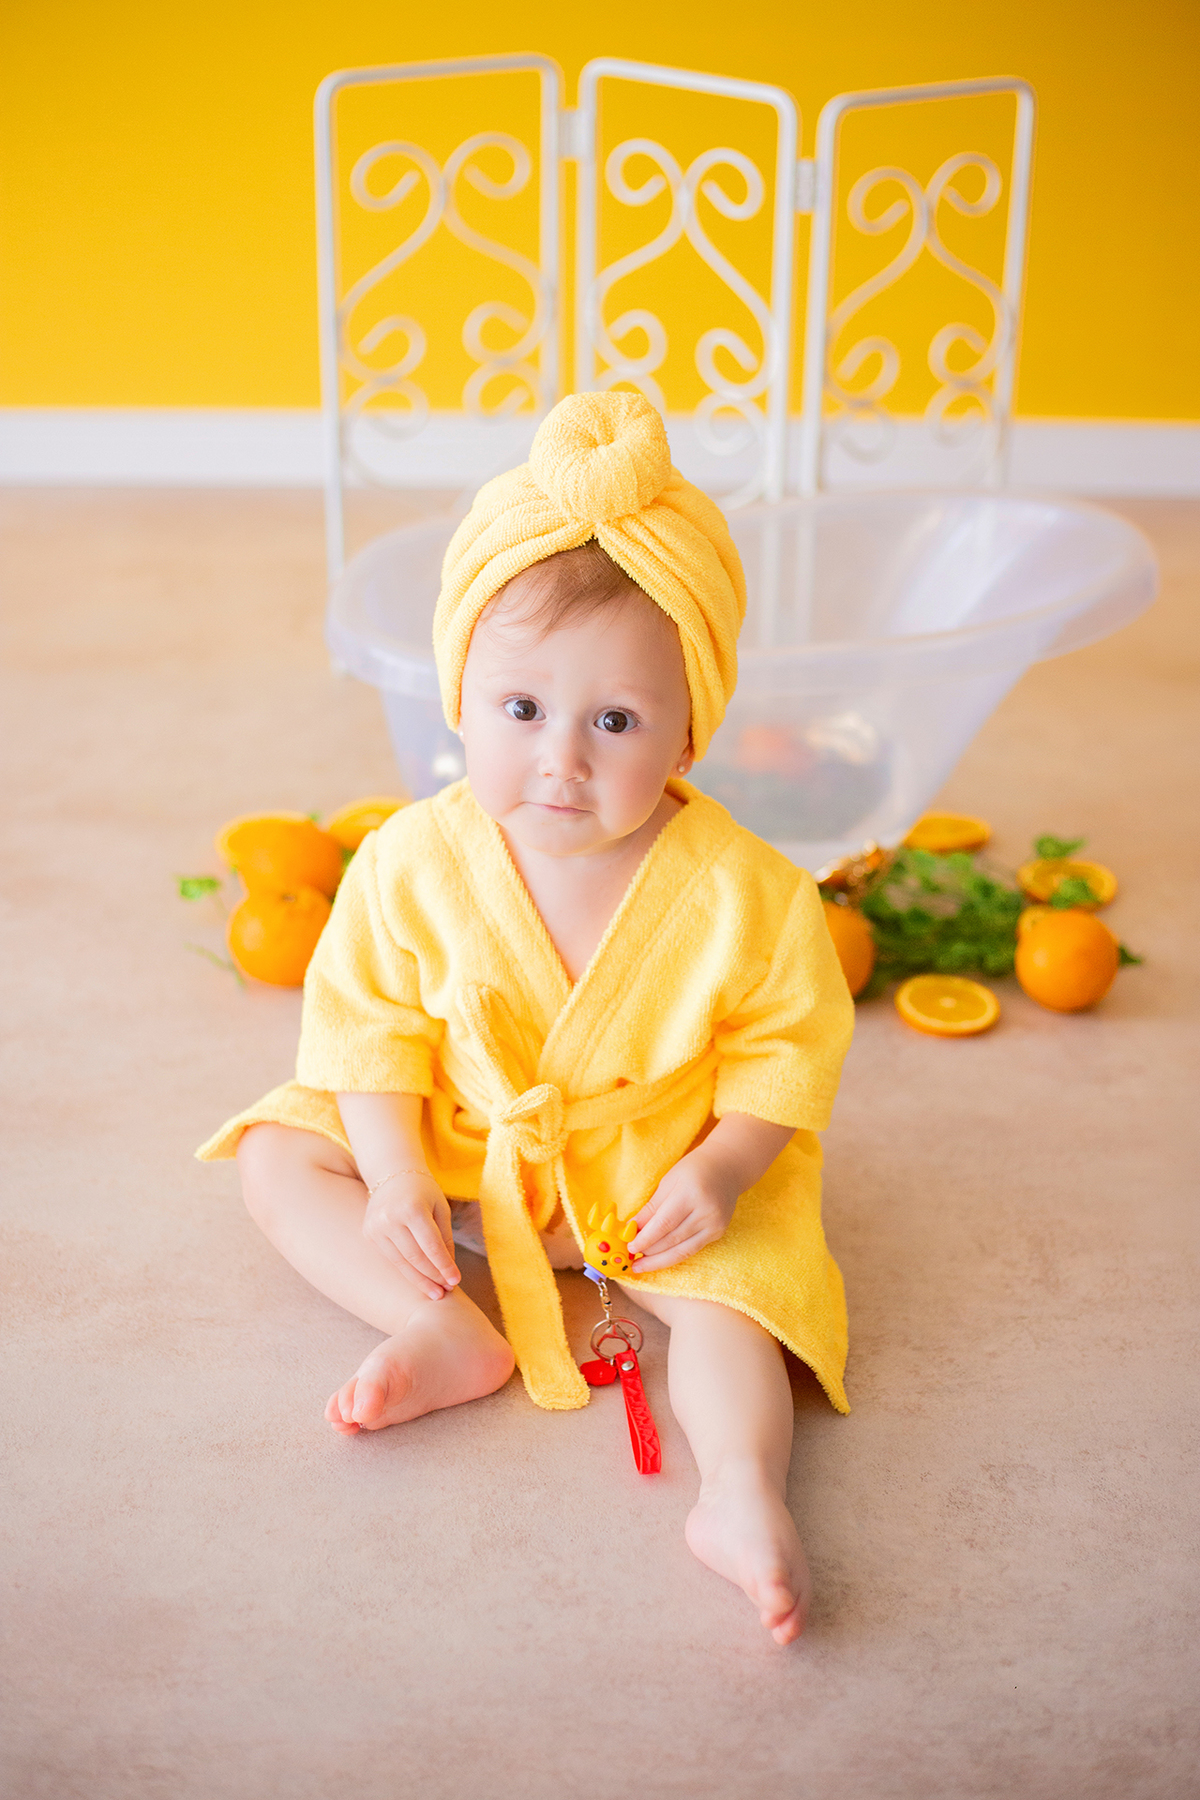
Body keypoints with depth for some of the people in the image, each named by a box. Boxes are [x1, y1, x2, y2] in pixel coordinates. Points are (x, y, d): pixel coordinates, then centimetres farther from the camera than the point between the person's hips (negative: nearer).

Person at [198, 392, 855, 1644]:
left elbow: (789, 1041, -11)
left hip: (660, 1174, -2)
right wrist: (394, 1174, -17)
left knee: (732, 1287, -25)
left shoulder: (741, 893, -25)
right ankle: (449, 1336, -19)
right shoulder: (415, 863, -20)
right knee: (279, 1158, -7)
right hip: (454, 1149, 3)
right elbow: (368, 1022, -8)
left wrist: (721, 1168, -23)